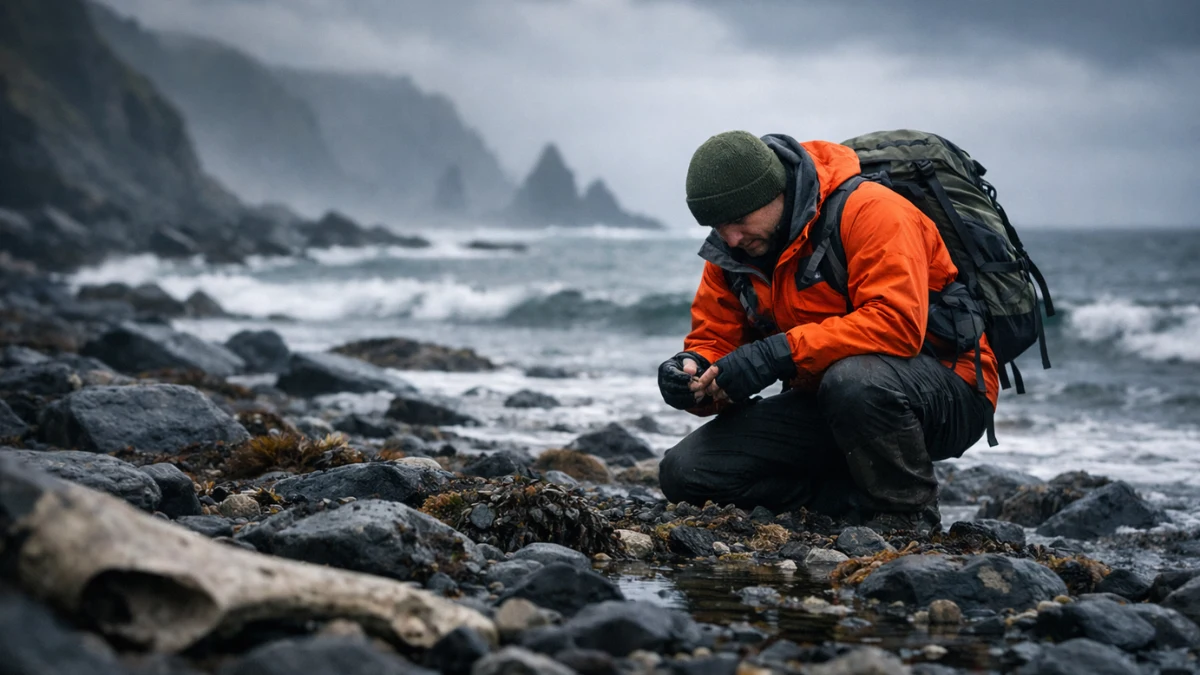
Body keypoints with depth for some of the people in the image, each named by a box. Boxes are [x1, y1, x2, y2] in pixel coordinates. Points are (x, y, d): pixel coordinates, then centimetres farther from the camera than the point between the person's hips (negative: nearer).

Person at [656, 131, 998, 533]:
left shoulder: (867, 210, -21)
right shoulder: (730, 253, 1)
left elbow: (897, 323, -33)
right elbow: (712, 342, 4)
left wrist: (777, 354, -35)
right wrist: (692, 372, -21)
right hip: (825, 399, 7)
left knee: (852, 381, -42)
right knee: (685, 472, -8)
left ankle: (908, 518, -15)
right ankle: (860, 500, -5)